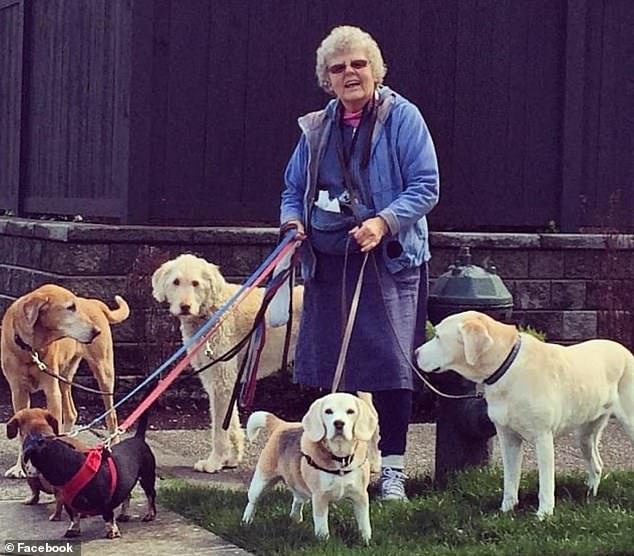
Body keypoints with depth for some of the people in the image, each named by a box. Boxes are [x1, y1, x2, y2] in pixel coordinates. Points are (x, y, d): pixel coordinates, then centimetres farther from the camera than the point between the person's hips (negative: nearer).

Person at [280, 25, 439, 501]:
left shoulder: (402, 117, -2)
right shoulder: (317, 128, 13)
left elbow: (426, 186, -7)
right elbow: (294, 186, 22)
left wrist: (384, 222, -21)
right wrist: (291, 219, 0)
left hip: (389, 261, -5)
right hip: (328, 263, 5)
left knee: (390, 364, -7)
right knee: (330, 365, 6)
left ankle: (392, 467, 1)